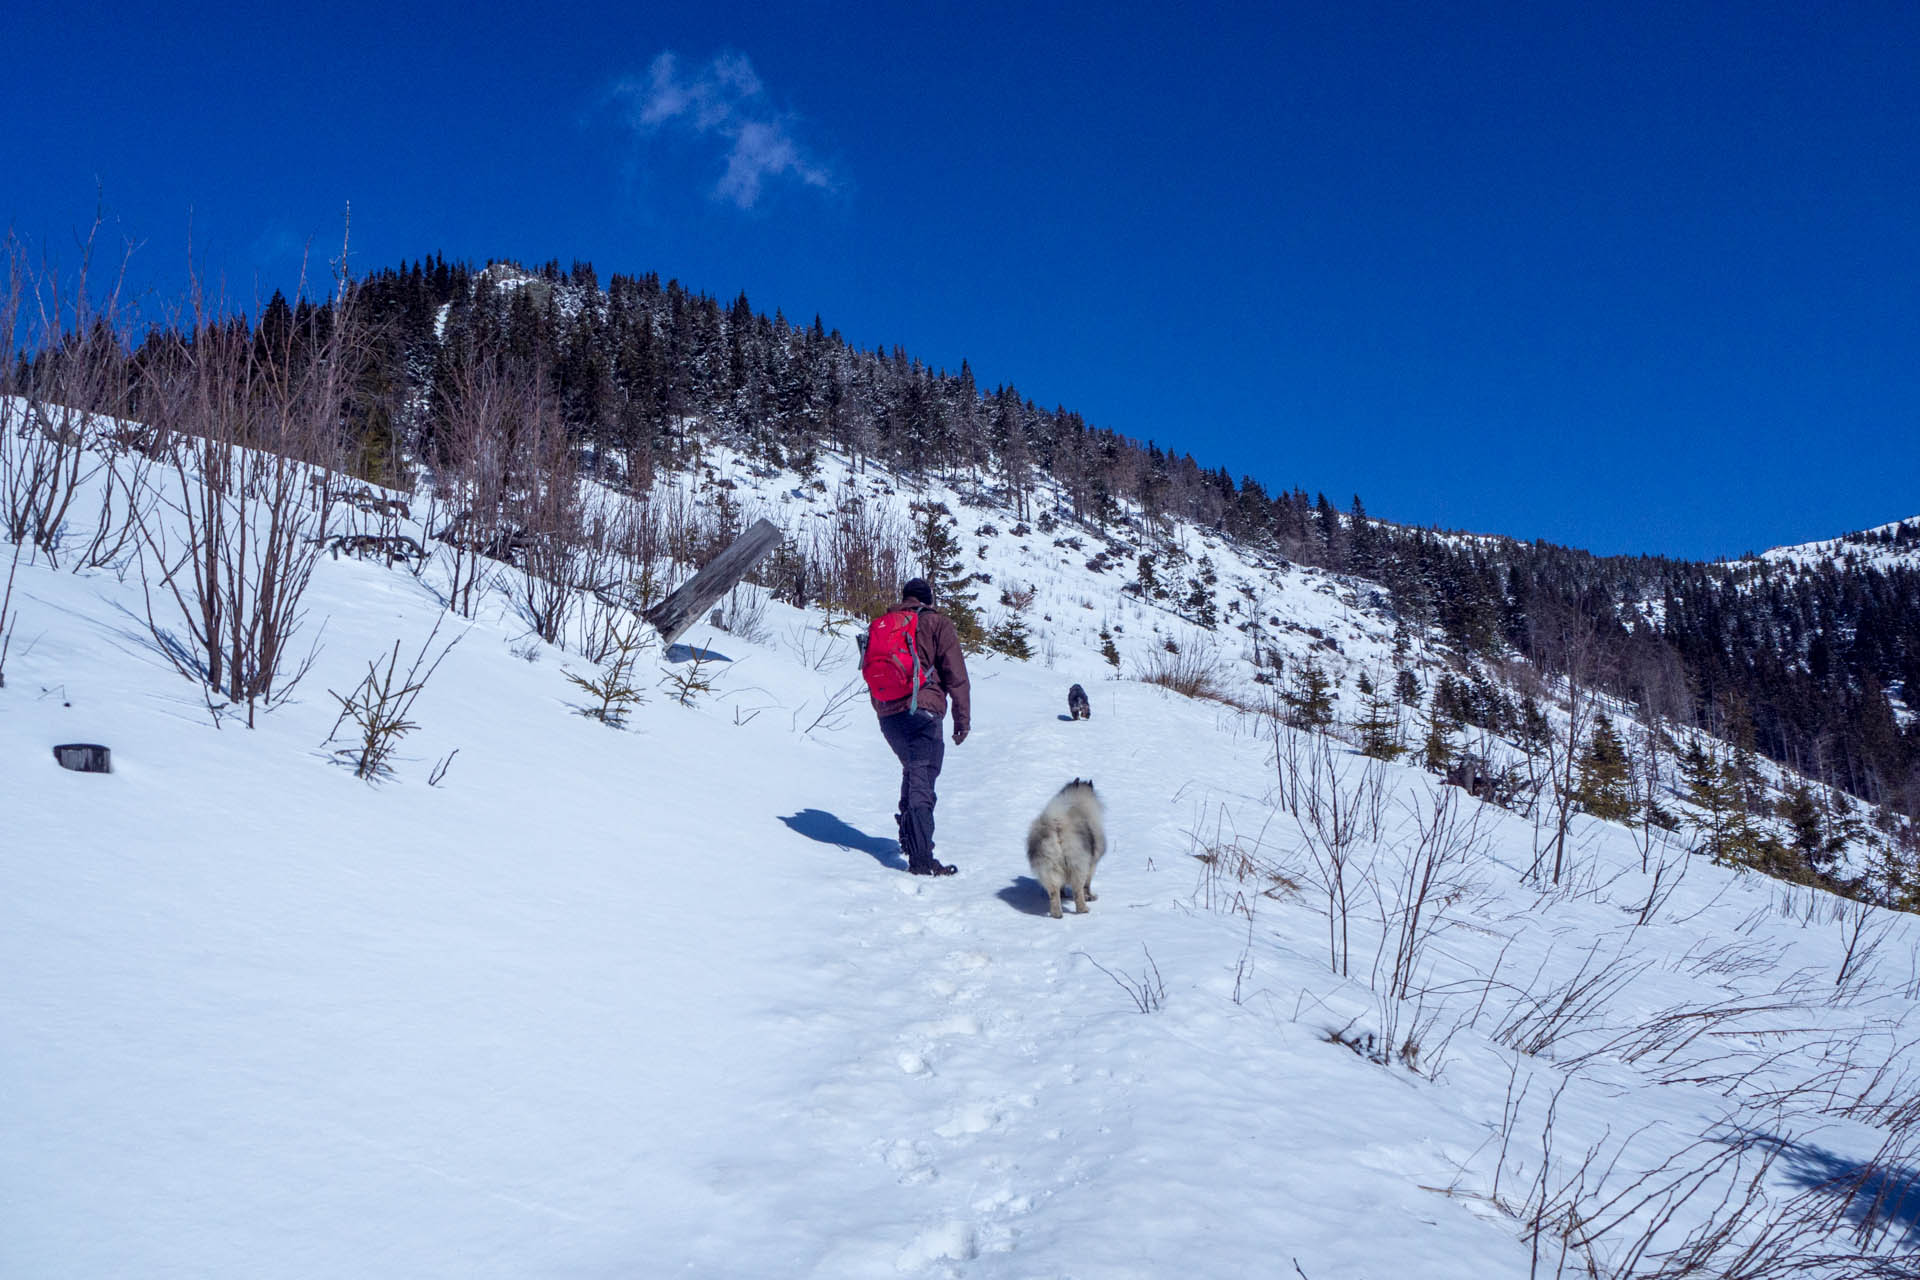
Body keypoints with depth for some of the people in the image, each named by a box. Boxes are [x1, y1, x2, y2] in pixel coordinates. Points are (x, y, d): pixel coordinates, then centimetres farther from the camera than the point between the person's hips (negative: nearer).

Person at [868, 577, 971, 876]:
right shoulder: (937, 623, 3)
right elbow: (955, 675, -2)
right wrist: (962, 718, 1)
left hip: (887, 714, 6)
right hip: (921, 710, -6)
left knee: (913, 771, 25)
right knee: (922, 781, -10)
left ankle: (909, 838, 27)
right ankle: (921, 858, -19)